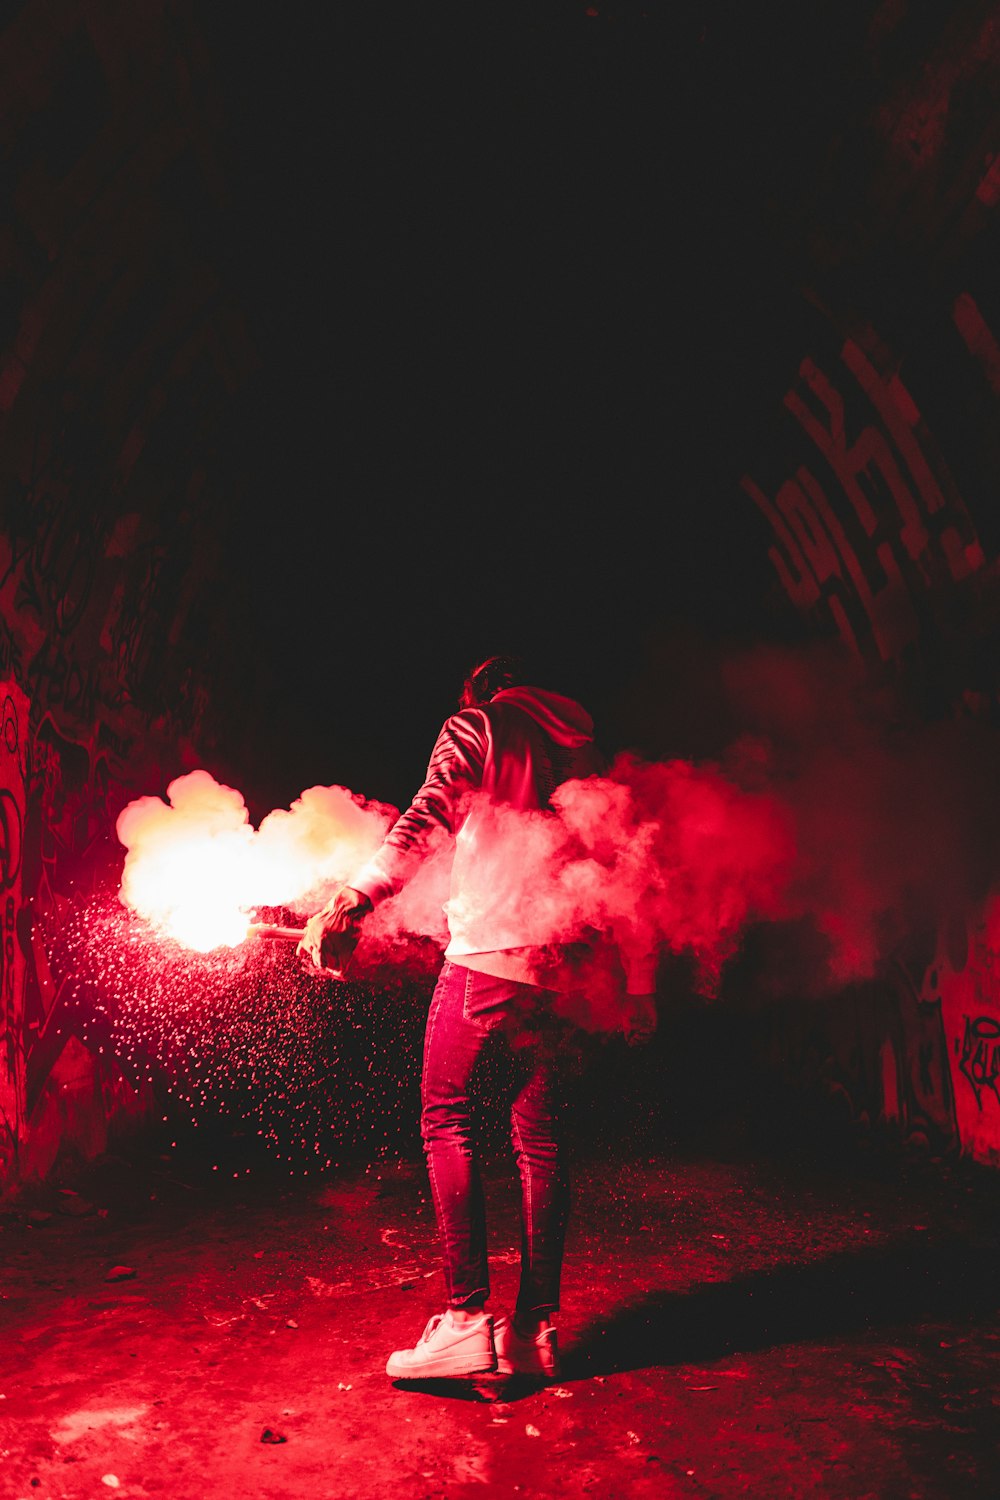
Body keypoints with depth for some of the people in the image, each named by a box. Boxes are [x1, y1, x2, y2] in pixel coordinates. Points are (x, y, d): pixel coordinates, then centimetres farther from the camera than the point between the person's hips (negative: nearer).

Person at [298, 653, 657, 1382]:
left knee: (447, 1121, 3)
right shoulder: (583, 748, 20)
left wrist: (352, 902, -17)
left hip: (485, 952, -5)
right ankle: (536, 1329, 13)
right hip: (558, 965, 5)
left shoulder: (475, 727, 6)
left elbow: (424, 820, -12)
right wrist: (639, 985, 19)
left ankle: (468, 1317, -1)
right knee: (541, 1138, 9)